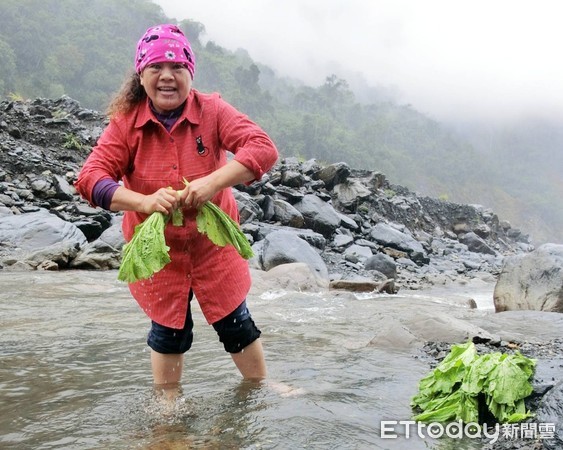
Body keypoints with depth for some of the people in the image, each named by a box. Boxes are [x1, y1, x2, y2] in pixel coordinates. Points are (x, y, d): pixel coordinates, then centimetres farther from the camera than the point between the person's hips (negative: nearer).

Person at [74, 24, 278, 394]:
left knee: (236, 324, 11)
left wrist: (214, 182, -36)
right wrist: (143, 201, -33)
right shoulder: (126, 122, -10)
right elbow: (90, 179, -16)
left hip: (213, 242, 0)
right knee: (168, 331, 14)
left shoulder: (213, 110, -12)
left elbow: (263, 148, -23)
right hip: (157, 248, 1)